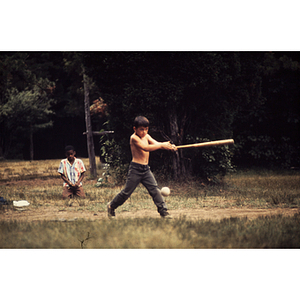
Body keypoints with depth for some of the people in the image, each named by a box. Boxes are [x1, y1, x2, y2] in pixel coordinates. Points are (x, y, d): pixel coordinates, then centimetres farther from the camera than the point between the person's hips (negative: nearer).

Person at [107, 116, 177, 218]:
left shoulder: (146, 136, 12)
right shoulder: (134, 138, -13)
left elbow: (156, 144, -2)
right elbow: (146, 148, -25)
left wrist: (169, 146, -20)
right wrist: (162, 145, -28)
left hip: (146, 169, 7)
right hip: (136, 168, -7)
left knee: (155, 190, -2)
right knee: (127, 192, 1)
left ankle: (163, 211, -1)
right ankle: (111, 206, 19)